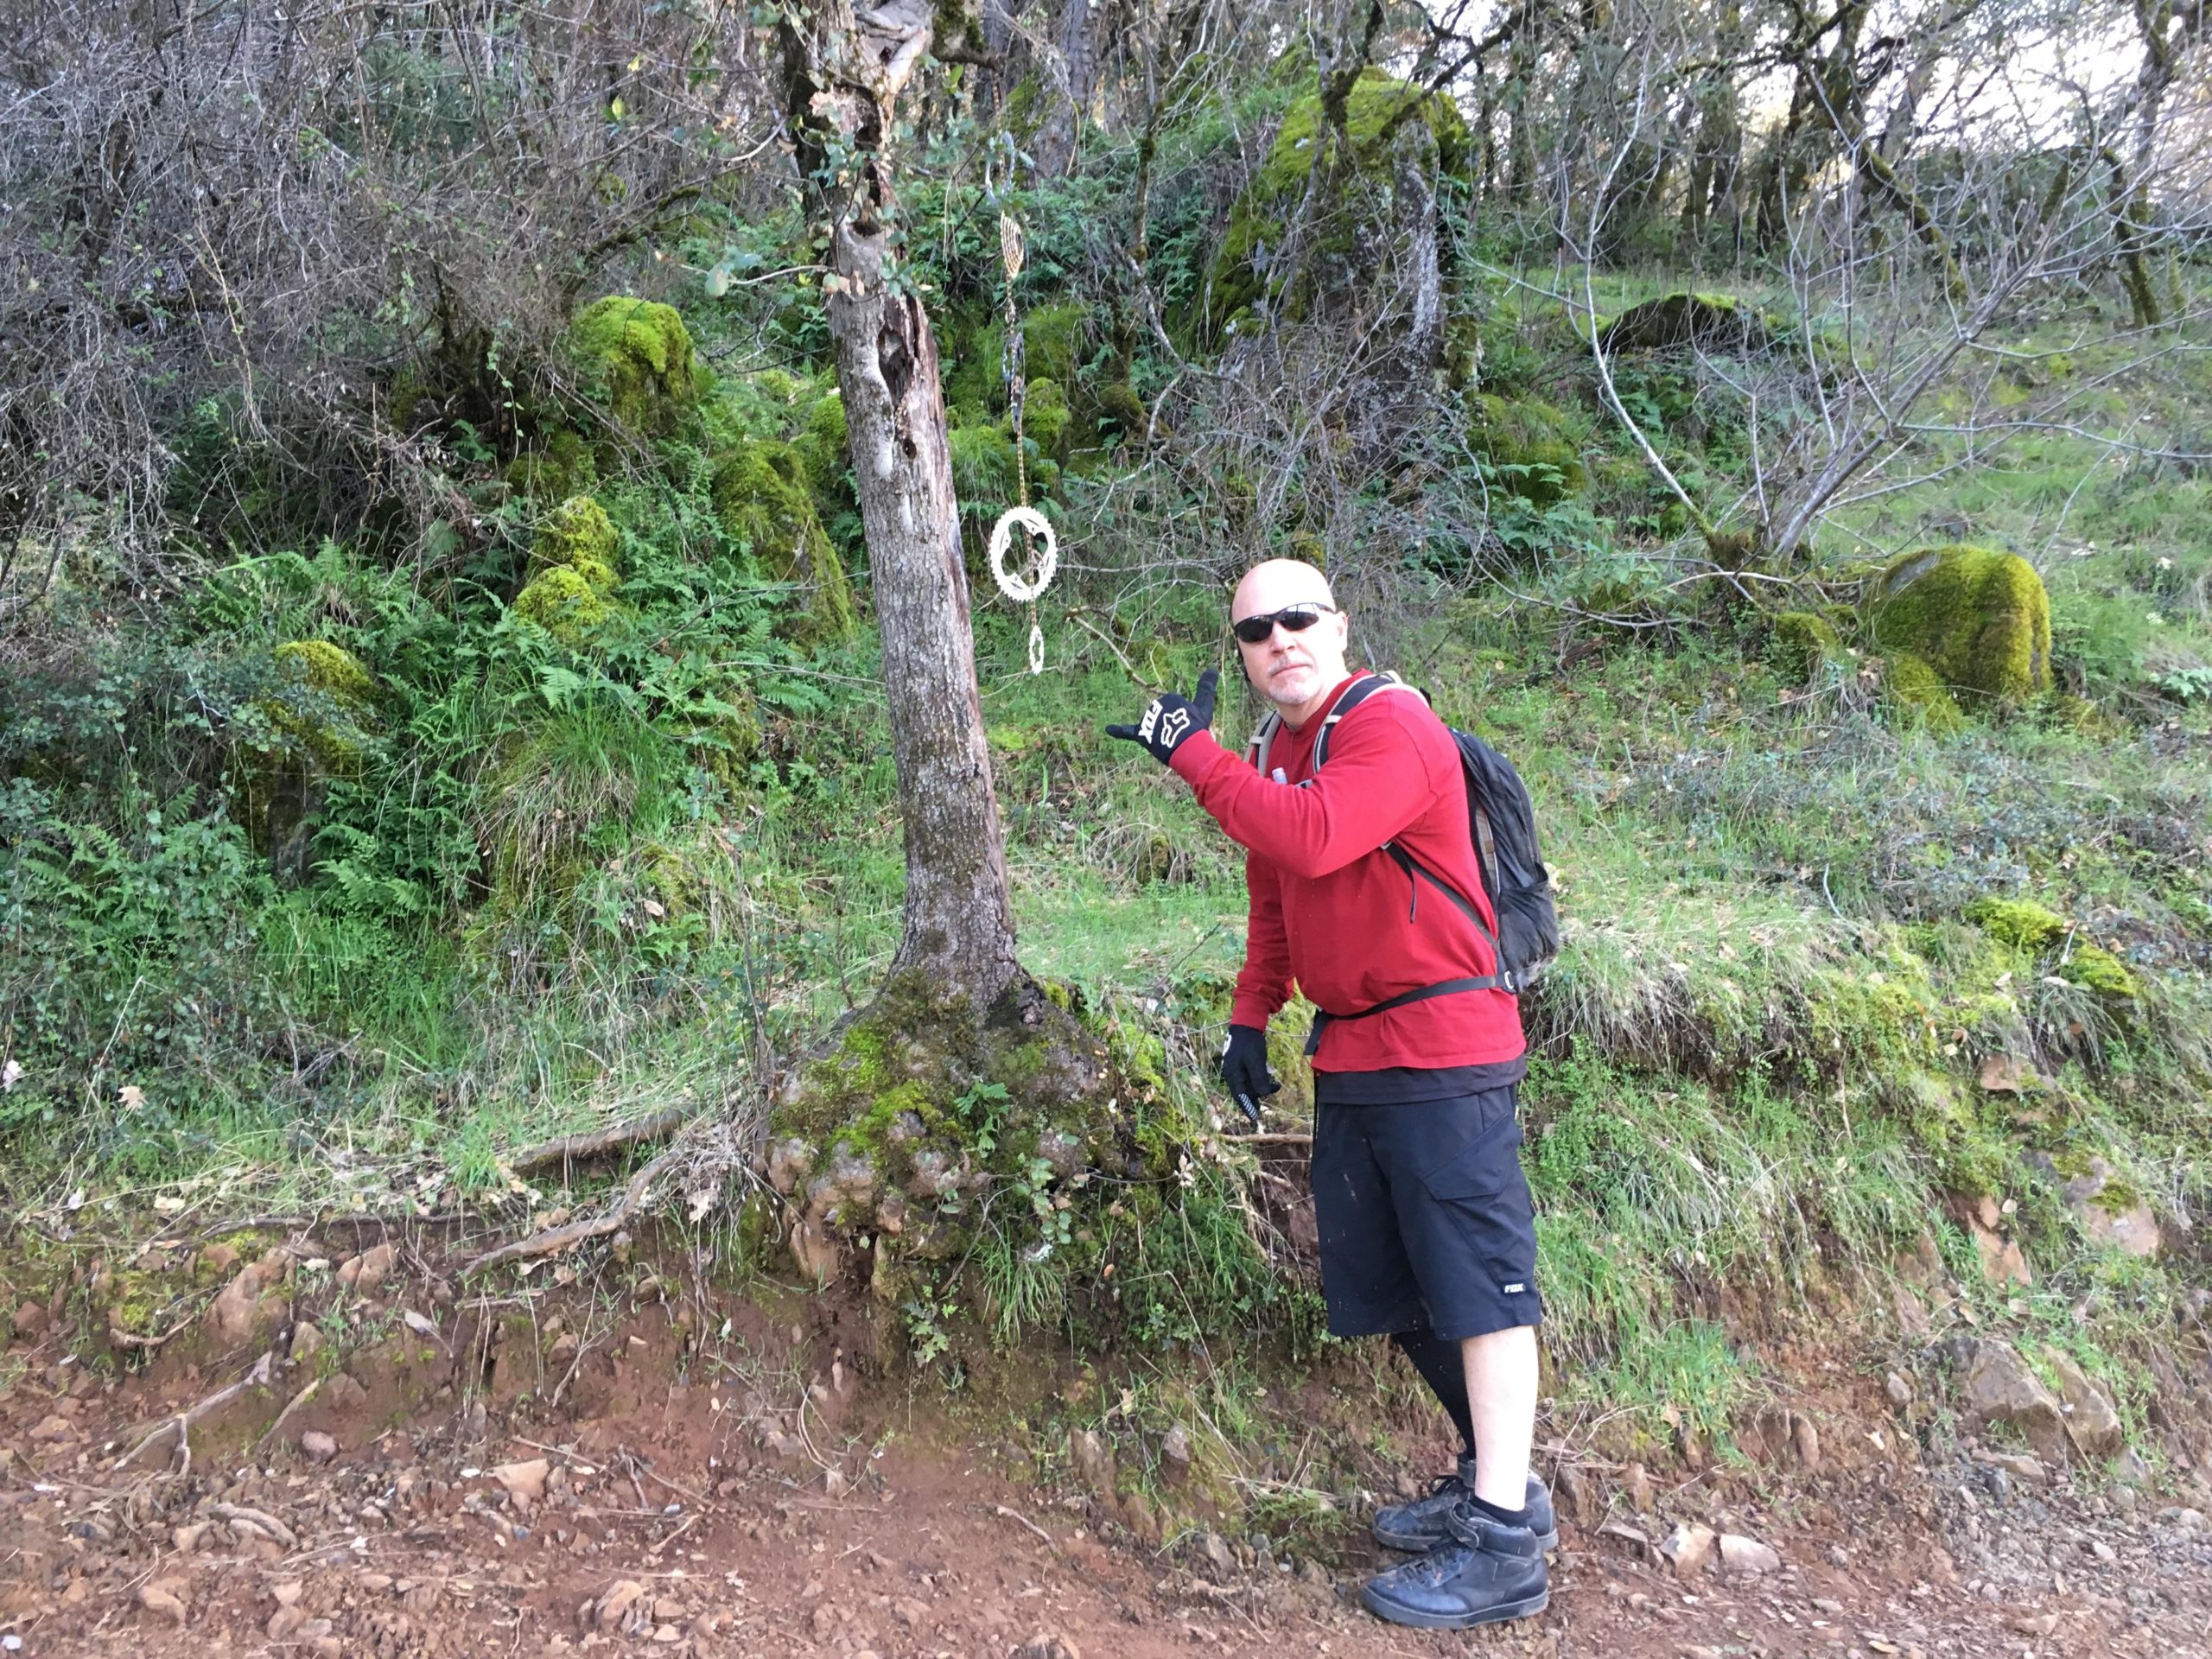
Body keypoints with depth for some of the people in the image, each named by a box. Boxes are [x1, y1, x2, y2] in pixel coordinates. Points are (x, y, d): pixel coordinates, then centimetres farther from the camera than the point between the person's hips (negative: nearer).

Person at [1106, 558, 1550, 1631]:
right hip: (1351, 1061, 9)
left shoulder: (1390, 727, -14)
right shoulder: (1285, 754, 14)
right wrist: (1250, 1017, 16)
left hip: (1440, 1057, -9)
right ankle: (1491, 1476, 31)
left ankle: (1504, 1547, 4)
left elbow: (1314, 841, -31)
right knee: (1395, 1294, 15)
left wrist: (1193, 754, -24)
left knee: (1477, 1288, -3)